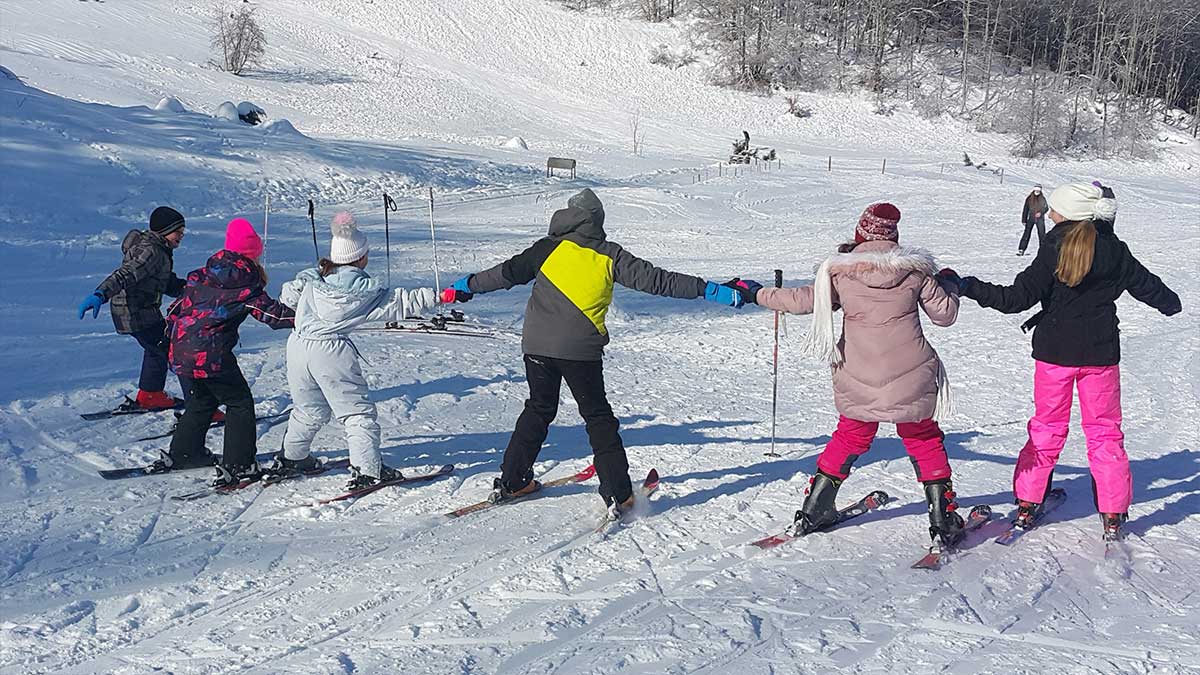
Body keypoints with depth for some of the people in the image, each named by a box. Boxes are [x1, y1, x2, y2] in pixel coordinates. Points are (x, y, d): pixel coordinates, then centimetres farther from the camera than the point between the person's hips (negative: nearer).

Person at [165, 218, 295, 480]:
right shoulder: (248, 285, -7)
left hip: (180, 351, 7)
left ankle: (182, 454, 34)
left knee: (201, 401, 26)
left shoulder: (201, 275, 9)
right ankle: (238, 464, 4)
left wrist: (170, 330, 30)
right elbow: (270, 311, -7)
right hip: (212, 356, -7)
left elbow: (178, 305, 16)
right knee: (239, 402, 8)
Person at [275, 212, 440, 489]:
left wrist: (287, 299, 43)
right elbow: (401, 303, -3)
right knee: (358, 411, 5)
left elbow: (288, 295, 19)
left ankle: (291, 457, 35)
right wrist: (440, 296, 4)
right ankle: (367, 469, 1)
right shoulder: (366, 291, -7)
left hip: (298, 346, 6)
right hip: (332, 354, -6)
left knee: (309, 409, 25)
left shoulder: (310, 279, 5)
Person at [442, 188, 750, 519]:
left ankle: (511, 481, 24)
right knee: (598, 418, 8)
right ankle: (618, 495, 2)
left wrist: (466, 286, 21)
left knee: (539, 410, 21)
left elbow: (508, 272, 6)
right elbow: (655, 280, -3)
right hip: (580, 350, -2)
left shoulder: (550, 247, 3)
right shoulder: (610, 256, 1)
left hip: (537, 345, 2)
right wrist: (711, 290, -1)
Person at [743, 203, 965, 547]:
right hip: (911, 382, -1)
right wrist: (950, 286, 25)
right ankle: (943, 522, 13)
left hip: (859, 383, 1)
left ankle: (812, 511, 24)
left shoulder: (840, 271, -5)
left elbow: (805, 300, 1)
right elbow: (944, 313, 3)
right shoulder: (915, 269, -3)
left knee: (850, 438, 20)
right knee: (925, 442, 15)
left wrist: (757, 295, 15)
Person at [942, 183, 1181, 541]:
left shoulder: (1055, 249, -13)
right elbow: (1147, 286, 14)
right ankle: (1113, 516, 10)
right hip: (1101, 352, 2)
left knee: (1047, 427, 12)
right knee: (1104, 431, 11)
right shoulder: (1116, 252, -1)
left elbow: (1018, 297, -18)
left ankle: (1026, 505, 14)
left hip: (1054, 350, -2)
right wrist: (1171, 303, 36)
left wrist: (967, 286, -14)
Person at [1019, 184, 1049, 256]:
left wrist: (1041, 213, -19)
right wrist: (1024, 220, 5)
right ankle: (1021, 250, -3)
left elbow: (1046, 208, 1)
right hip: (1031, 218, 0)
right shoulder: (1029, 199, 3)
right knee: (1027, 233, -3)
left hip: (1040, 218, 0)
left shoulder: (1043, 199, 5)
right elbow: (1025, 210, 6)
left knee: (1041, 233, -1)